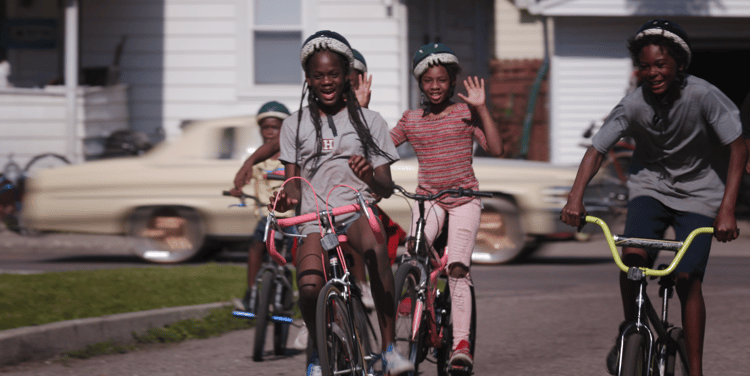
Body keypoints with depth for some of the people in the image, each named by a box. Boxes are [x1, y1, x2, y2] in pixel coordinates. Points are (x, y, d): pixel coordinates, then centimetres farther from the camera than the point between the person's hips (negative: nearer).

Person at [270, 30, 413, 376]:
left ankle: (389, 347, -33)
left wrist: (371, 177, -18)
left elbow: (386, 187, 6)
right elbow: (294, 181, 12)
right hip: (314, 217, 1)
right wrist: (288, 196, -13)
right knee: (310, 289, -26)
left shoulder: (369, 121, 10)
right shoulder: (295, 125, 12)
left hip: (357, 209, -1)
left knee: (375, 248, -39)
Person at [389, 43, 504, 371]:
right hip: (427, 197, 2)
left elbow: (495, 148, -8)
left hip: (463, 198, -2)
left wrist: (481, 108, -13)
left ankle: (461, 343, -21)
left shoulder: (464, 113, 2)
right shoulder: (410, 120, 9)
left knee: (458, 266, -18)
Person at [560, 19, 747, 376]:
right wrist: (575, 198, -32)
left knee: (687, 278, -13)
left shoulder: (702, 96, -23)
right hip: (651, 185, 2)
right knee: (632, 257, -23)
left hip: (698, 190, -2)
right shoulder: (633, 105, -17)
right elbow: (596, 149, -16)